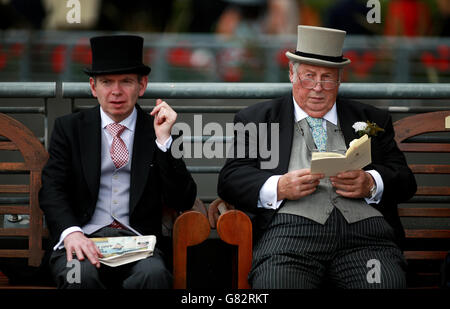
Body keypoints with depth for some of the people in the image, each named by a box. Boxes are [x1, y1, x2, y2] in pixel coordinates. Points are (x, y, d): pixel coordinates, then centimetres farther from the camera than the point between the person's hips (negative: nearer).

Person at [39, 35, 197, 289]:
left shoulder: (155, 131, 13)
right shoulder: (70, 128, 13)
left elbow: (183, 202, 5)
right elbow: (52, 190, 2)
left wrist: (164, 139, -6)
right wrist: (71, 232, -20)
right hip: (83, 240, 0)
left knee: (153, 275, -35)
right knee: (81, 275, -35)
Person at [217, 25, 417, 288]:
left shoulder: (372, 120, 25)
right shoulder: (256, 119, 21)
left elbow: (405, 180, 18)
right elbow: (230, 179, 10)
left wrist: (370, 184, -5)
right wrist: (278, 188, -9)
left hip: (365, 229, 1)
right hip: (291, 228, -1)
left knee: (386, 284, -31)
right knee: (275, 284, -34)